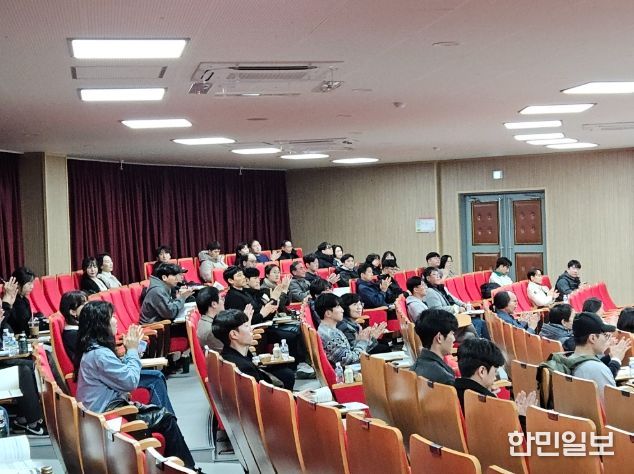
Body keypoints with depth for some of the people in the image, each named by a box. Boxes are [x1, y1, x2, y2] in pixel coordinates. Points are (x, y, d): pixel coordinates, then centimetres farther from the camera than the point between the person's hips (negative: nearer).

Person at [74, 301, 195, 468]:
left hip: (106, 407, 10)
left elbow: (121, 374, 16)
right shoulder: (99, 354, -23)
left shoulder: (92, 348, 8)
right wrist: (132, 350, -7)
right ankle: (186, 467, 5)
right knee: (166, 419, -7)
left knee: (163, 413, 6)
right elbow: (131, 382, -18)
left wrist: (131, 350, 5)